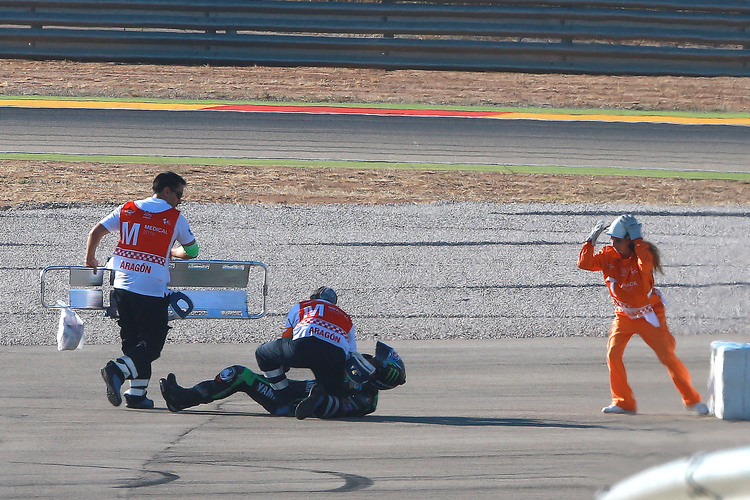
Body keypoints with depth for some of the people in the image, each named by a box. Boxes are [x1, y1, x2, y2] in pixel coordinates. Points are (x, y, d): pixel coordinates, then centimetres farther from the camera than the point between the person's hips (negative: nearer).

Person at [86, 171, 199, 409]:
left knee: (132, 341, 16)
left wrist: (90, 260, 26)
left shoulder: (126, 210, 10)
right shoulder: (175, 218, 2)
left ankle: (137, 393, 10)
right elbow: (191, 251, 12)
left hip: (121, 287, 5)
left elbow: (96, 233, 9)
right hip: (151, 292, -5)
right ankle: (118, 369, -22)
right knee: (152, 345, 2)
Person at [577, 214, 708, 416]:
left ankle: (692, 399, 8)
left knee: (667, 356, -5)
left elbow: (645, 265, -42)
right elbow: (585, 263, -14)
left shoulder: (643, 254, -19)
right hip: (623, 316, 4)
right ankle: (623, 402, 0)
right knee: (613, 354, -12)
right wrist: (592, 238, -17)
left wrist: (637, 238, -38)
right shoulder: (608, 255, -5)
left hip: (648, 314, -4)